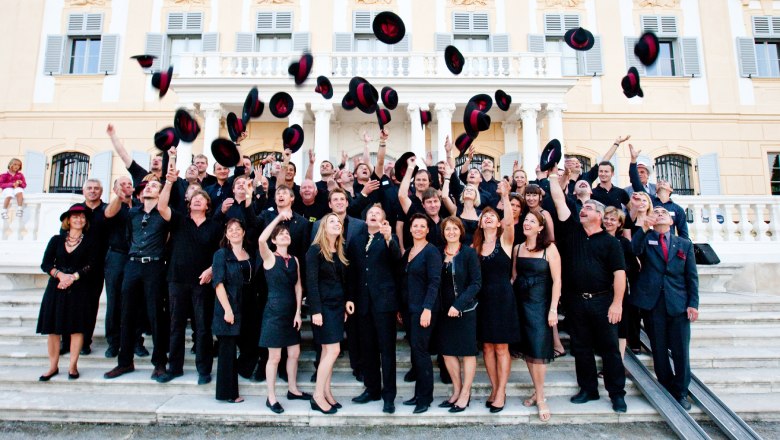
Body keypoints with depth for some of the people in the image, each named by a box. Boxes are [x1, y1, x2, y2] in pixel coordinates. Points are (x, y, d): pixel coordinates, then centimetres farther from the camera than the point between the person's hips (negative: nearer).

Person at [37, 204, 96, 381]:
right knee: (53, 327, 2)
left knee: (76, 327, -2)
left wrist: (73, 277, -16)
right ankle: (53, 366, 14)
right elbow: (45, 264, 4)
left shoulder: (89, 242, 6)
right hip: (56, 287, 2)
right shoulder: (57, 240, 10)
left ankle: (73, 366, 8)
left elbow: (90, 266, -2)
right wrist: (60, 274, -13)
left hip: (79, 289, -2)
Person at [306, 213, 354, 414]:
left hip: (338, 305, 7)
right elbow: (311, 282, -14)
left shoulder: (341, 251, 12)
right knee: (333, 350, -9)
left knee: (328, 351, 11)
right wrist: (316, 310, -19)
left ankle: (327, 392, 19)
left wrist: (348, 299, 3)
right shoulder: (315, 250, -10)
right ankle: (317, 396, 2)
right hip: (324, 306, -7)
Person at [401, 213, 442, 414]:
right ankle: (419, 394, 21)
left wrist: (427, 308, -22)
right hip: (410, 307, 7)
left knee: (419, 350, -6)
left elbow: (434, 282, -15)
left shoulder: (431, 251, -9)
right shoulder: (408, 252, 13)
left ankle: (425, 397, 7)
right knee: (415, 350, 11)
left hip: (424, 307, -7)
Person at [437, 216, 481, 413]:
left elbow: (476, 283, -11)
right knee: (447, 351, 9)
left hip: (465, 309, -4)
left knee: (468, 351, 5)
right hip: (444, 310, 4)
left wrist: (458, 304, -18)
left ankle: (465, 394, 18)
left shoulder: (469, 253, -7)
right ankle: (456, 390, 25)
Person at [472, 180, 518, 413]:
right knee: (487, 346, 10)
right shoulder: (475, 247, 8)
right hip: (482, 299, 4)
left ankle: (501, 392, 14)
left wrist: (505, 197, -29)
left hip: (502, 297, -4)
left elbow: (509, 222, -23)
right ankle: (494, 388, 24)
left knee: (501, 347, 3)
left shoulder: (505, 240, -2)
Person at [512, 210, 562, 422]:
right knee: (528, 349, 9)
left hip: (540, 303, -4)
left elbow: (557, 280, -9)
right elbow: (514, 276, 10)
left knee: (539, 350, -3)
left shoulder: (549, 248, -7)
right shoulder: (517, 248, 6)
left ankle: (540, 397, 10)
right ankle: (537, 392, 24)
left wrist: (553, 309, -14)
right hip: (520, 303, 4)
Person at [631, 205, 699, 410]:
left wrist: (693, 303, 1)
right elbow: (632, 252, -15)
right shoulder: (644, 240, 7)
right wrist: (642, 229, -22)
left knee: (681, 351, 2)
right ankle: (667, 389, 22)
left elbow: (692, 276, 9)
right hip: (652, 302, -1)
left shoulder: (685, 244, 12)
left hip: (678, 304, 1)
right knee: (659, 350, 7)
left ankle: (681, 392, 18)